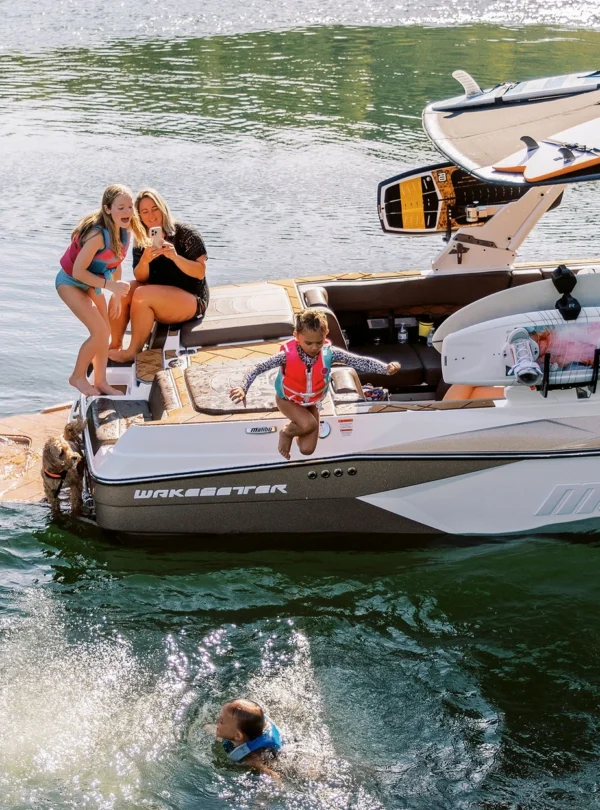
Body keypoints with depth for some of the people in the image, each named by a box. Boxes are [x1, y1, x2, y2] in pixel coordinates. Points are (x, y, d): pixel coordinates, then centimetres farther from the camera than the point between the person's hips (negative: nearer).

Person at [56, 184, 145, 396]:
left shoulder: (124, 232, -9)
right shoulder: (98, 235, -34)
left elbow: (116, 263, 6)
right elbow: (78, 271, -31)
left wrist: (116, 294, 11)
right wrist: (109, 285, -33)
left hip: (91, 283, 8)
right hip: (70, 282, -8)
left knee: (105, 333, 9)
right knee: (99, 332, -15)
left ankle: (100, 381, 22)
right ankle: (78, 377, 5)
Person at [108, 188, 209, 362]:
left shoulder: (186, 234, -11)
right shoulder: (141, 242, 4)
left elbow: (200, 273, -17)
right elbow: (141, 278, -2)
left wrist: (175, 257, -33)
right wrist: (144, 260, -24)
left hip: (191, 300, -6)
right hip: (159, 300, 6)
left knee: (142, 295, -28)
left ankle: (133, 352, -18)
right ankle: (115, 345, -6)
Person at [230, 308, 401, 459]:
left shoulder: (329, 353, -26)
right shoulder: (288, 355, -31)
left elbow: (360, 361, -31)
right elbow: (258, 368, -33)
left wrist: (386, 368, -45)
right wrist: (243, 389, -50)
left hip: (311, 404, 3)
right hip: (287, 400, -3)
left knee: (307, 450, -1)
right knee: (309, 424, -31)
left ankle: (297, 432, 35)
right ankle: (286, 433, 3)